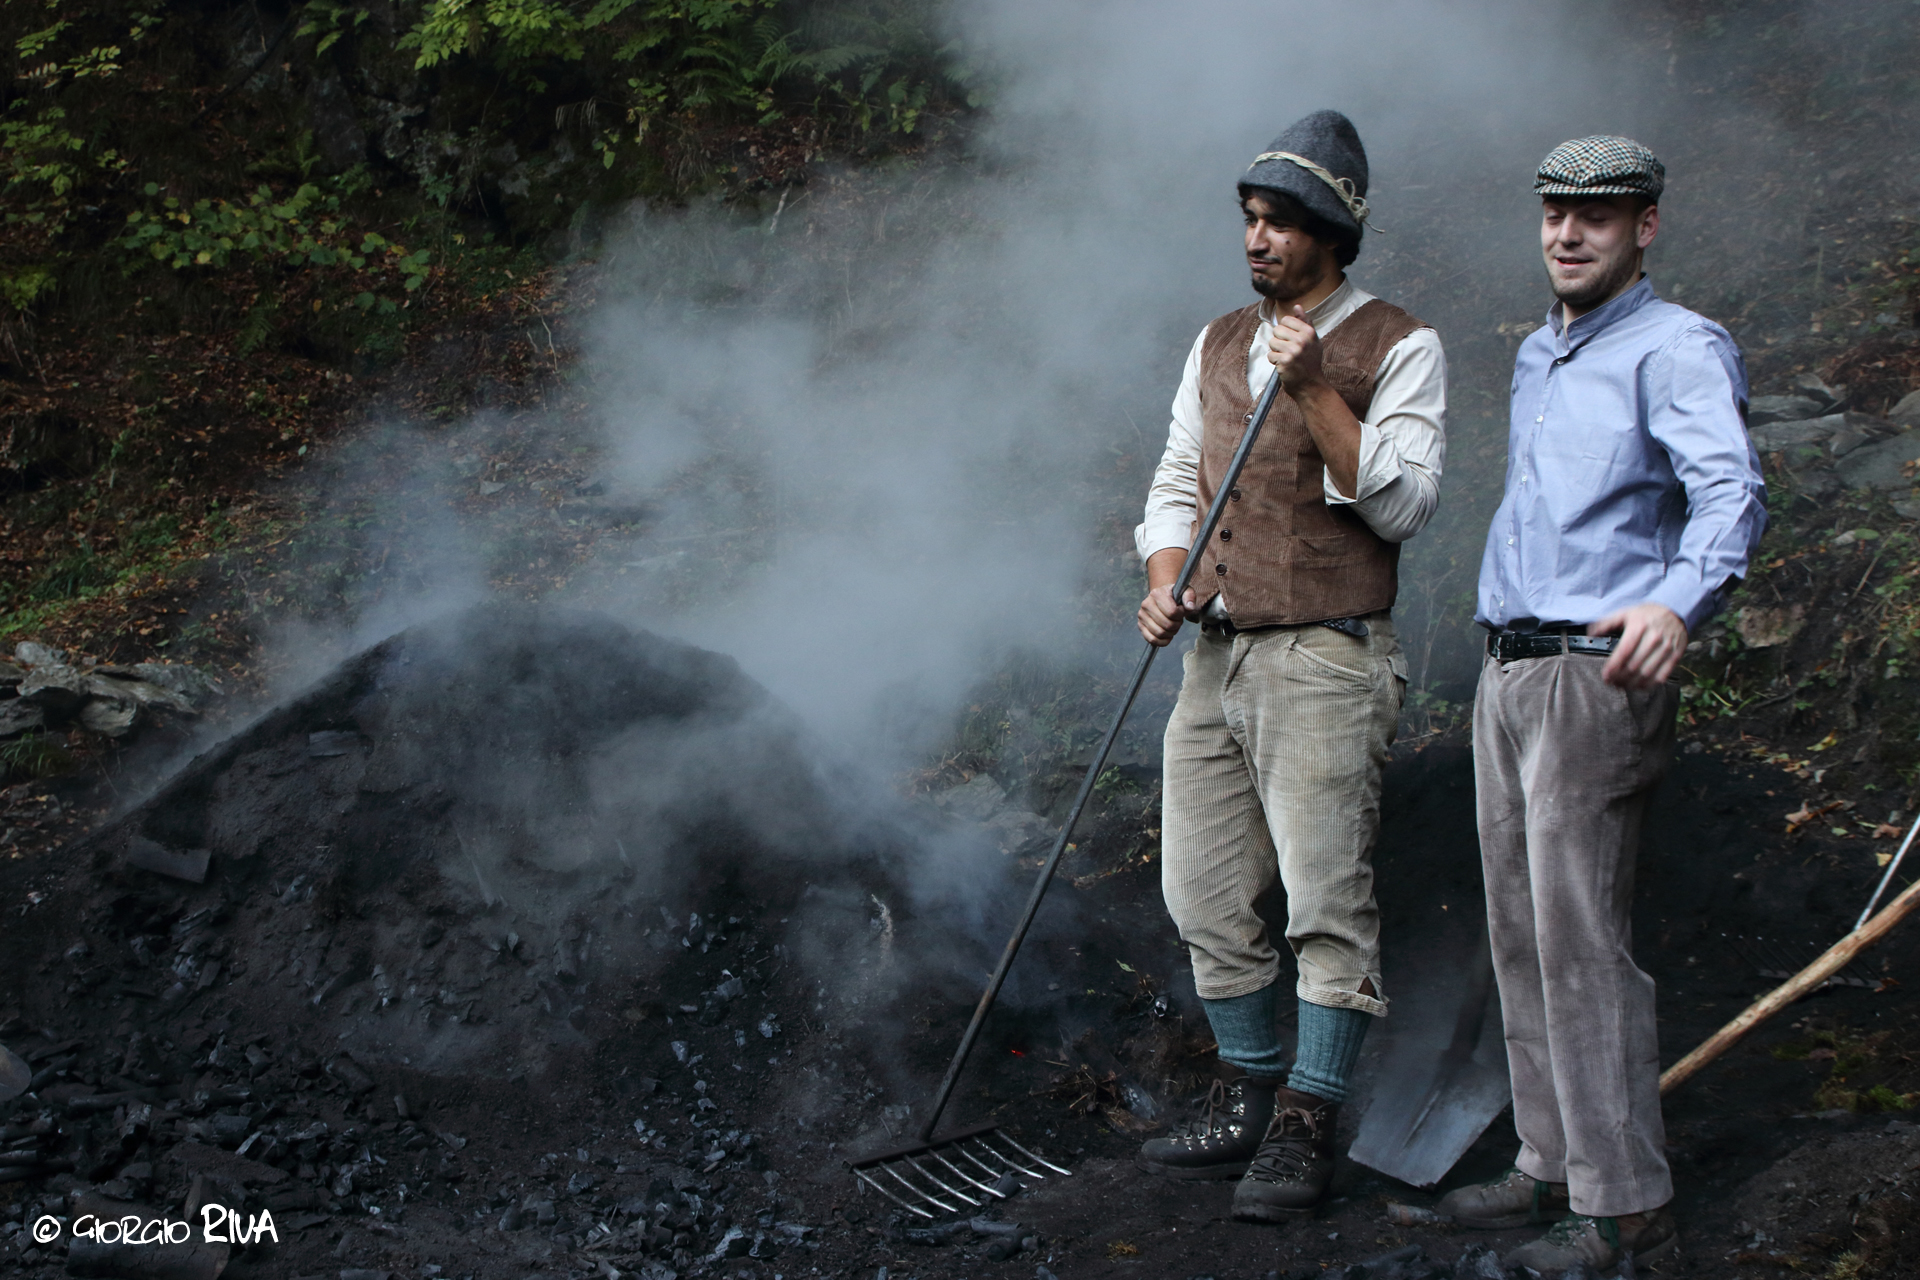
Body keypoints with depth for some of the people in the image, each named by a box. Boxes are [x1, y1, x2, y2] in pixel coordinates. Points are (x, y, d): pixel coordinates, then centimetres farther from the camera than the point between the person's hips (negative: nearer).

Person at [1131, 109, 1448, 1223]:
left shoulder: (1400, 349, -3)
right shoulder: (1219, 344, 15)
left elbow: (1405, 503, -12)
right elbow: (1177, 482, 18)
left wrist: (1314, 391, -19)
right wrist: (1167, 581, -1)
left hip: (1327, 661, -6)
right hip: (1218, 658, 7)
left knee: (1328, 901, -5)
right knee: (1206, 895, 10)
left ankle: (1306, 1132, 5)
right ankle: (1249, 1103, 24)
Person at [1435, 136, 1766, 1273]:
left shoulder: (1679, 350, -8)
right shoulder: (1537, 356, 19)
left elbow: (1732, 495, -24)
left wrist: (1676, 601, -43)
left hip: (1599, 677, -9)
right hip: (1508, 670, 9)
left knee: (1581, 937, -10)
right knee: (1520, 934, 11)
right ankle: (1554, 1164, 21)